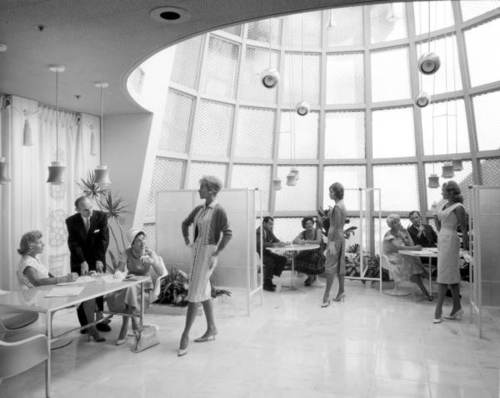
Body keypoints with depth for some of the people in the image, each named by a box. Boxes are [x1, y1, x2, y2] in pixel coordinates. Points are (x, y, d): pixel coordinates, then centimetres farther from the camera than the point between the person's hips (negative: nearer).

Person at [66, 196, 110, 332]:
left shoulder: (101, 216, -11)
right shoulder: (71, 221, -10)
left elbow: (104, 239, -12)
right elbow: (73, 243, -13)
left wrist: (99, 260, -20)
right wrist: (83, 262, -22)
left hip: (97, 259, 0)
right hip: (79, 261, 0)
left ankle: (99, 319, 11)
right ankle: (84, 323, 7)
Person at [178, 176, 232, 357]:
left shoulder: (219, 210, -13)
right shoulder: (199, 209, 9)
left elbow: (227, 234, -19)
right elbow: (185, 223, 25)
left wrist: (216, 254, -20)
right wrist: (187, 241, 15)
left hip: (208, 252, -8)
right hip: (197, 251, 8)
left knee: (194, 294, -8)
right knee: (204, 292, 14)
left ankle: (185, 335, -1)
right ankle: (212, 329, 26)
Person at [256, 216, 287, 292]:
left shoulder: (269, 231, 9)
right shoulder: (258, 231, -18)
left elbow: (275, 240, 9)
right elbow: (260, 244, -32)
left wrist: (280, 243, -15)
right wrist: (274, 244, -37)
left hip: (266, 252, 9)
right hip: (258, 253, -9)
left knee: (283, 259, -5)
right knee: (270, 261, -33)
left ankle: (268, 279, 0)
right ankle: (267, 284, -16)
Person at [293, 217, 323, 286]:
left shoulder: (317, 231, -7)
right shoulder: (303, 233, 6)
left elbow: (318, 241, -23)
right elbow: (294, 241, -3)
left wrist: (306, 241, -27)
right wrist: (300, 241, -26)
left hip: (316, 252, -5)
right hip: (307, 252, 5)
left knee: (312, 258, -36)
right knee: (297, 258, -21)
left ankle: (311, 277, -5)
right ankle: (312, 276, -1)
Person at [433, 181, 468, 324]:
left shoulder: (458, 207, -13)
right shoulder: (444, 204, 10)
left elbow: (464, 229, -13)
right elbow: (437, 218, 26)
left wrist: (466, 246, -10)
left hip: (450, 240, -8)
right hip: (442, 239, 8)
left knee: (445, 275, -6)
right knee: (451, 275, 12)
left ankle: (438, 310, -3)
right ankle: (457, 308, 20)